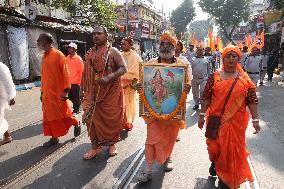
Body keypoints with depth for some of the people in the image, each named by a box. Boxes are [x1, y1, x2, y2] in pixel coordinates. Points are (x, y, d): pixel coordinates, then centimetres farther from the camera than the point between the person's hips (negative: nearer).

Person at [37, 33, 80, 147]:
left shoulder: (58, 54, -10)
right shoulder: (44, 57, 11)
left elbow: (65, 73, -14)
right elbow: (43, 75, 16)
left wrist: (65, 90, -19)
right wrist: (42, 91, 16)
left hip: (58, 92, -7)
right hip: (47, 93, 7)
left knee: (63, 113, 3)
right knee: (49, 115, 10)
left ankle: (76, 124, 29)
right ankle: (54, 137, 21)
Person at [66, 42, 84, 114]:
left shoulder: (78, 59, -9)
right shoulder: (67, 58, 7)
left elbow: (81, 71, -9)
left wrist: (79, 82, -10)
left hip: (75, 82, -5)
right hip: (68, 82, 5)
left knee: (75, 97, 5)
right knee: (70, 96, 13)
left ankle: (76, 110, 19)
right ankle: (77, 104, 36)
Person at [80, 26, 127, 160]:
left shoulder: (113, 51, -3)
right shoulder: (89, 53, 12)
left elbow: (123, 68, -12)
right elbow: (85, 73, 15)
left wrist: (109, 77, -25)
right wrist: (82, 90, 11)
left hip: (111, 91, -4)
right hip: (93, 92, 4)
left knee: (111, 118, 5)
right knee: (92, 118, 3)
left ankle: (112, 144, 26)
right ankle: (95, 146, 19)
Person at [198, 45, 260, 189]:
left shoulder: (245, 79, -1)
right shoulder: (215, 77, -2)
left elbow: (252, 101, 0)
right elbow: (206, 97, -1)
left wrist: (255, 120, -4)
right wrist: (202, 115, -4)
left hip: (236, 121, 0)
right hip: (216, 119, 0)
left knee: (233, 147, 9)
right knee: (214, 144, 13)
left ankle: (228, 177, 32)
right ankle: (214, 163, 47)